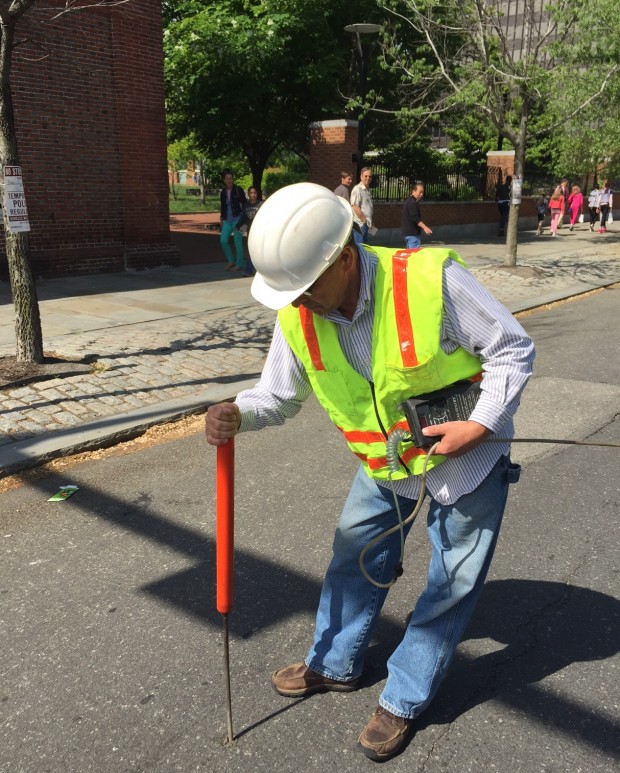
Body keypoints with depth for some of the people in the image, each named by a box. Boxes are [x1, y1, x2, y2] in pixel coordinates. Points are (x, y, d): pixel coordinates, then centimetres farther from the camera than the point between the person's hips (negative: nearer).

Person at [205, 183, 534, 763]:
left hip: (465, 452, -4)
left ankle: (403, 700, 29)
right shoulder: (297, 314, -17)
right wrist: (237, 415, -26)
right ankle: (335, 665, 40)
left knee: (451, 583, 7)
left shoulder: (431, 279, -32)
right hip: (383, 458, 4)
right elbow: (281, 395, -5)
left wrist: (482, 424, -27)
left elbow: (512, 350, -18)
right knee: (354, 558, 15)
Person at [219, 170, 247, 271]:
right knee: (223, 240, -3)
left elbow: (244, 204, -5)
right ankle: (231, 261, 13)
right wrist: (221, 219, 15)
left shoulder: (238, 190, -5)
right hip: (227, 220, 5)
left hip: (237, 219, -5)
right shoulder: (223, 192, 9)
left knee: (238, 242, -4)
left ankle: (239, 265, 7)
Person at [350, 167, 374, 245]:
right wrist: (365, 220, -16)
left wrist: (369, 222, 14)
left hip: (366, 223, 9)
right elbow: (355, 207, -18)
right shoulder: (357, 189, -11)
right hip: (359, 224, -9)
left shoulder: (368, 190, 17)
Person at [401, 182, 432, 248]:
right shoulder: (412, 203, -16)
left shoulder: (409, 201, 19)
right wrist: (424, 227, -30)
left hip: (408, 232, 11)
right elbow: (415, 218, -24)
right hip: (413, 233, -11)